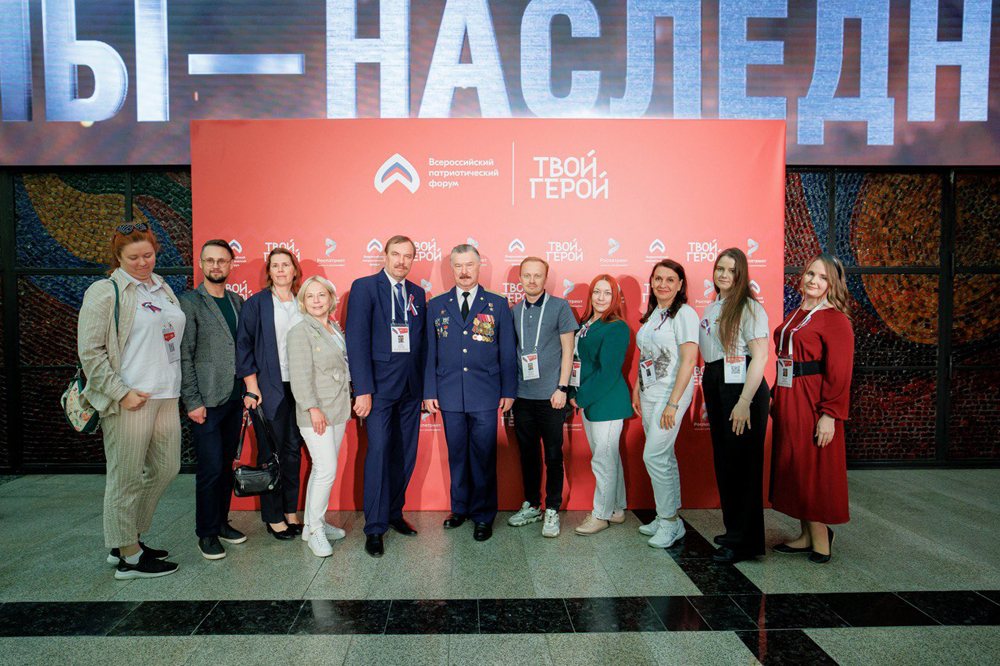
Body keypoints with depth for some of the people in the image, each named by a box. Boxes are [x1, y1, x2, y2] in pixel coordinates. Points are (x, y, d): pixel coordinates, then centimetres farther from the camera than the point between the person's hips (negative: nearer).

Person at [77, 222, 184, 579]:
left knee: (165, 469, 12)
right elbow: (90, 351, -9)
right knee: (126, 479, 2)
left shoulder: (163, 289, 16)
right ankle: (128, 557, 16)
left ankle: (127, 540, 29)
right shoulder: (104, 292, -4)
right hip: (131, 401, -7)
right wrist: (120, 393, -14)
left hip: (166, 396, 7)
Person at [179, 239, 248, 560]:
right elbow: (184, 356, -8)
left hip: (235, 398, 5)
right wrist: (192, 401, -12)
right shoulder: (189, 303, -5)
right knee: (210, 468, -2)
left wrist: (248, 388, 9)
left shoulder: (238, 302, 12)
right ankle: (207, 533, 14)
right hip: (206, 401, -5)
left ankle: (222, 522, 28)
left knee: (226, 465, 14)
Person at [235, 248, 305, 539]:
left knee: (294, 450, 9)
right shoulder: (256, 303, 0)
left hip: (298, 387, 4)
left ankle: (291, 512, 22)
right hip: (269, 388, -4)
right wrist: (252, 388, -9)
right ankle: (273, 517, 15)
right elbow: (244, 346, -3)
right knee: (271, 453, 2)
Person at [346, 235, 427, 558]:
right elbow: (357, 340, -9)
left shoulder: (417, 294, 13)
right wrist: (363, 389, -15)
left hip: (411, 386, 5)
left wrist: (425, 385, 7)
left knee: (405, 454, 10)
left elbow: (422, 341, 13)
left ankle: (394, 513, 27)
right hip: (380, 384, -5)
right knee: (379, 452, -5)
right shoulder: (364, 287, -3)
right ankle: (374, 528, 7)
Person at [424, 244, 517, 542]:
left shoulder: (498, 304, 4)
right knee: (457, 455, 11)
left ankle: (483, 515, 17)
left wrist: (508, 391, 1)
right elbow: (429, 352, 8)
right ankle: (460, 508, 28)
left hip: (485, 395, -2)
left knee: (483, 456, 3)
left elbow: (508, 352, 4)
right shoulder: (436, 305, 8)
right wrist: (429, 392, 3)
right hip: (450, 395, 2)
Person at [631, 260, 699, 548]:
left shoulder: (684, 314, -11)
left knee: (654, 456, -8)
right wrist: (636, 389, 12)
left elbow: (689, 360, -16)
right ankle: (666, 517, 23)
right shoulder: (652, 314, 12)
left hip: (672, 392, -8)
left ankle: (671, 522, 6)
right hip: (649, 393, 8)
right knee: (664, 456, 13)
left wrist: (673, 403, -19)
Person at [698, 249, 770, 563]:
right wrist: (709, 394, 16)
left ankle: (744, 541, 9)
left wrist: (744, 402, -22)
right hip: (715, 389, 8)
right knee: (723, 462, 14)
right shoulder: (712, 308, 14)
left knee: (742, 465, -2)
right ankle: (733, 529, 29)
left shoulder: (750, 308, -10)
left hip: (742, 390, -8)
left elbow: (760, 357, -16)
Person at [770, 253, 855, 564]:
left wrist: (829, 414, -19)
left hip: (813, 403, -8)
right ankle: (808, 536, 26)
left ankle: (821, 538, 17)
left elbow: (839, 372, -14)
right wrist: (777, 398, 9)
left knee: (812, 468, 1)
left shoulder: (835, 320, -9)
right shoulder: (794, 316, 13)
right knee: (793, 468, 13)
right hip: (787, 400, 8)